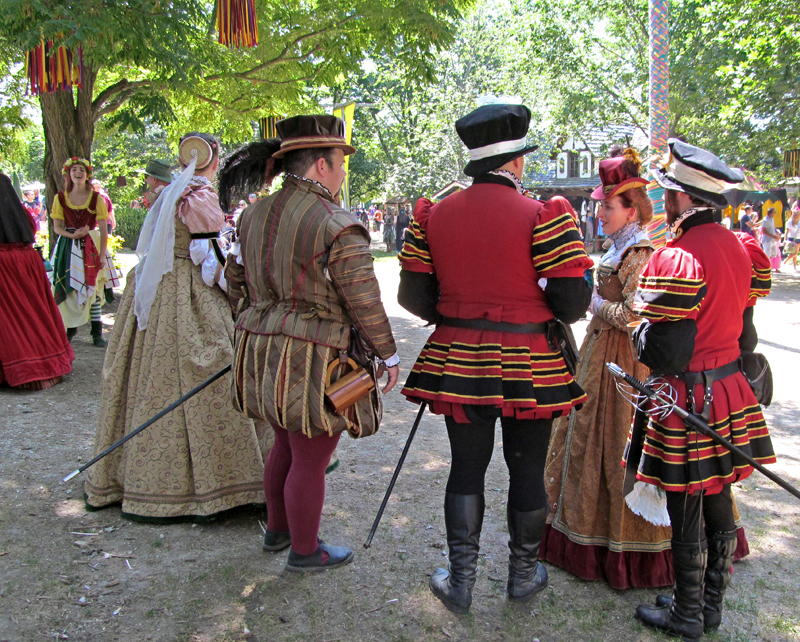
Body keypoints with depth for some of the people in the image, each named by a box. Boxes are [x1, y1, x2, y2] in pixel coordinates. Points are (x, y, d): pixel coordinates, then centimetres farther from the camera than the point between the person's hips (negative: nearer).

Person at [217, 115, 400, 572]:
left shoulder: (254, 216, 6)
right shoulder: (338, 226, -18)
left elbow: (239, 283, 15)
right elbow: (364, 302, -15)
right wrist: (389, 355, -2)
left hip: (264, 352, 8)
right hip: (314, 362, -8)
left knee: (287, 446, 25)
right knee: (310, 460, 8)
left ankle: (277, 530, 41)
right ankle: (305, 551, 25)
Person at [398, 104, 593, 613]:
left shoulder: (435, 214, 0)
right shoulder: (541, 214, -11)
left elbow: (413, 293, 2)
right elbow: (573, 300, -14)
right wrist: (542, 309, 8)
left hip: (459, 362, 3)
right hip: (528, 365, -2)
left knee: (467, 467, 13)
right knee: (527, 470, 13)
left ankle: (461, 582, 22)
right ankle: (525, 575, 30)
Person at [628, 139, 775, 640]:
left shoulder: (677, 259, -22)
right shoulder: (740, 249, 3)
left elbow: (664, 355, -21)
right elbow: (745, 336, 11)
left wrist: (638, 329, -3)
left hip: (688, 400, -8)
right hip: (731, 392, 8)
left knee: (685, 515, 7)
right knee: (719, 505, 18)